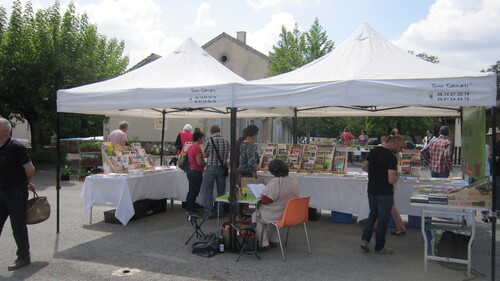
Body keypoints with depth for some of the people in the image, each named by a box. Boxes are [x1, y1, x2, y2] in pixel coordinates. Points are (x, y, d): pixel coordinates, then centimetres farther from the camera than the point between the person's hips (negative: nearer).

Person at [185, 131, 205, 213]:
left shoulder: (190, 147, 11)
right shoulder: (197, 148, -18)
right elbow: (199, 162, -23)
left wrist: (203, 162, 21)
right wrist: (206, 163, -3)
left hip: (190, 171, 10)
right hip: (196, 172, -10)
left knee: (191, 192, 17)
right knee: (194, 193, -3)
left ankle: (189, 209, 26)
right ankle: (192, 211, 3)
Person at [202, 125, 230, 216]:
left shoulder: (209, 141, -10)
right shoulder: (226, 141, 1)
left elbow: (204, 155, -1)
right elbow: (227, 155, 10)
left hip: (211, 167, -3)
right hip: (222, 168, 4)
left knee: (208, 190, 6)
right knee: (221, 191, 11)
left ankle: (209, 211, 6)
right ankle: (219, 211, 16)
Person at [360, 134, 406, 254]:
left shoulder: (373, 151, 1)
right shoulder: (391, 158, -21)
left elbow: (364, 167, 11)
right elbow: (391, 180, -24)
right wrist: (397, 176, -4)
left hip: (371, 190, 6)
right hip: (385, 193, -6)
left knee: (373, 215, 22)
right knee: (383, 219, 8)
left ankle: (365, 239, 12)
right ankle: (379, 247, 20)